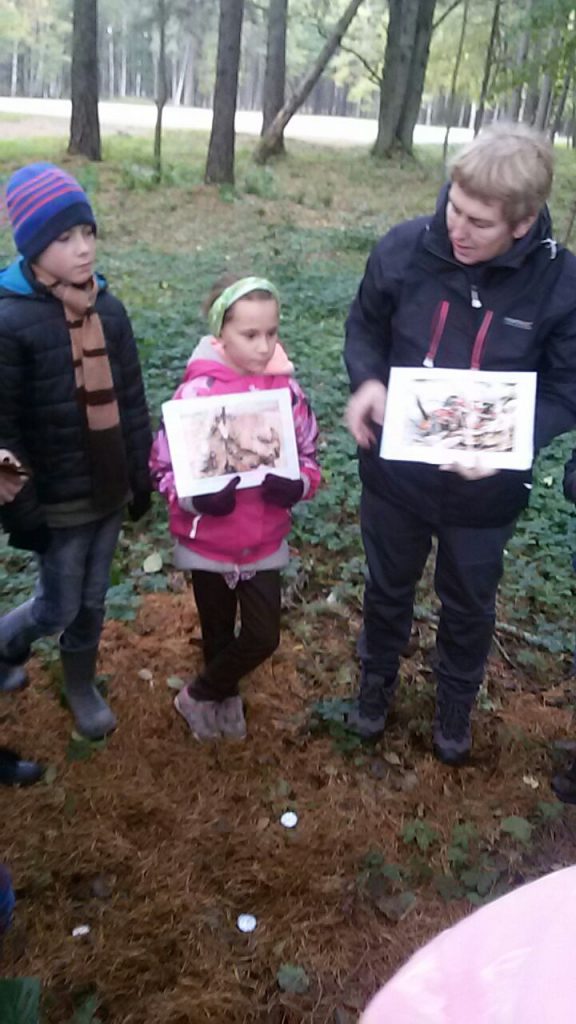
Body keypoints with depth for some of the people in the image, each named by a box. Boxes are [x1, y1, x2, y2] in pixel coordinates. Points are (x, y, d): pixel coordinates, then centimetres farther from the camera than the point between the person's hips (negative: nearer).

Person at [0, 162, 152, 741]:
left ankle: (80, 686, 41)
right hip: (59, 500, -5)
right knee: (59, 606, 10)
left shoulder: (108, 309, 0)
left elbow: (131, 401, 7)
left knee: (92, 601, 18)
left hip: (108, 490, 5)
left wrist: (141, 476, 9)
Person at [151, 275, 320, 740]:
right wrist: (197, 499, -29)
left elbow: (308, 455, 2)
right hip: (209, 541, -2)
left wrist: (297, 485, -20)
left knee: (264, 636, 8)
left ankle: (199, 696, 34)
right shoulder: (197, 391, -18)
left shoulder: (286, 386, -9)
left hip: (265, 541, 3)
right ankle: (223, 698, 46)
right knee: (219, 634, 16)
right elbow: (164, 466, -11)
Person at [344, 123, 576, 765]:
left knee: (468, 606, 22)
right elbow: (365, 327, 2)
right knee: (388, 589, 24)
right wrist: (366, 382, -19)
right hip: (395, 469, 1)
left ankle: (455, 705, 51)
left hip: (484, 489, -1)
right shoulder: (403, 249, -16)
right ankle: (376, 682, 53)